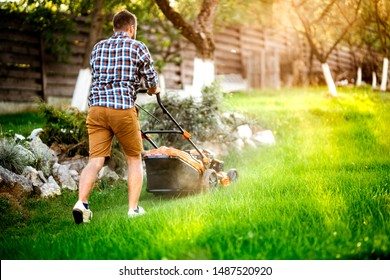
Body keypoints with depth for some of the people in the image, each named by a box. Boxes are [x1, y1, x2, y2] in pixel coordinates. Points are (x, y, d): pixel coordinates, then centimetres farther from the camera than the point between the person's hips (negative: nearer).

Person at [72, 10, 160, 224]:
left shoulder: (97, 48, 18)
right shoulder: (138, 47, 5)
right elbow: (152, 82, 8)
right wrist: (153, 90, 32)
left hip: (97, 107, 4)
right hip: (123, 108, -4)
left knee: (95, 160, -1)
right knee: (134, 159, 12)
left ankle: (81, 202, -19)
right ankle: (133, 209, 9)